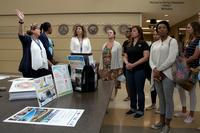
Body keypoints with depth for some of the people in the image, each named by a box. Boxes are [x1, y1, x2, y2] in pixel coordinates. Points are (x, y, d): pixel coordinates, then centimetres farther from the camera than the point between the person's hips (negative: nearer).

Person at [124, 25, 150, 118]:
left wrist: (134, 64, -18)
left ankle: (140, 110, 15)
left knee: (139, 90, 2)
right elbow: (125, 56, 12)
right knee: (131, 90, 13)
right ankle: (133, 108, 27)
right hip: (129, 70, 6)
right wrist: (127, 63, -10)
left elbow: (146, 57, -13)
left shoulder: (143, 43, -4)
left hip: (139, 70, -6)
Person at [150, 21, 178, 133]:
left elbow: (171, 59, -13)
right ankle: (161, 121, 26)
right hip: (157, 74, 5)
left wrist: (159, 70, -13)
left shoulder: (172, 41, -2)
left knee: (168, 99, 1)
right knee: (161, 99, 14)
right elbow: (151, 59, 8)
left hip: (167, 74, -5)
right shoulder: (154, 44, 14)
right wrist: (154, 69, -11)